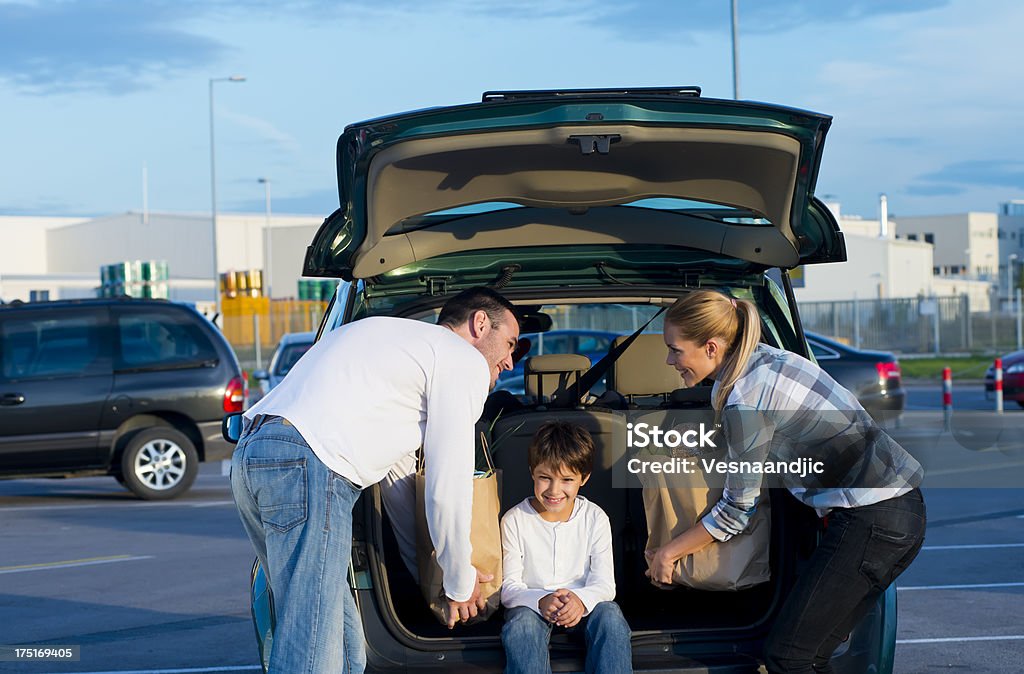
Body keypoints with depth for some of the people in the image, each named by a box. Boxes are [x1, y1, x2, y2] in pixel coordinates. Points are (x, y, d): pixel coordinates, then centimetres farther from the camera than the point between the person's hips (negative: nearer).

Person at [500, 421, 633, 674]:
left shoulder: (595, 519, -2)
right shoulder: (515, 521, -6)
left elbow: (604, 582, -9)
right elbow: (509, 587, -10)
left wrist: (581, 600, -34)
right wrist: (541, 601, -33)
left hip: (583, 603, 1)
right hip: (531, 602, -1)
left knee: (610, 615, -31)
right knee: (522, 624, -35)